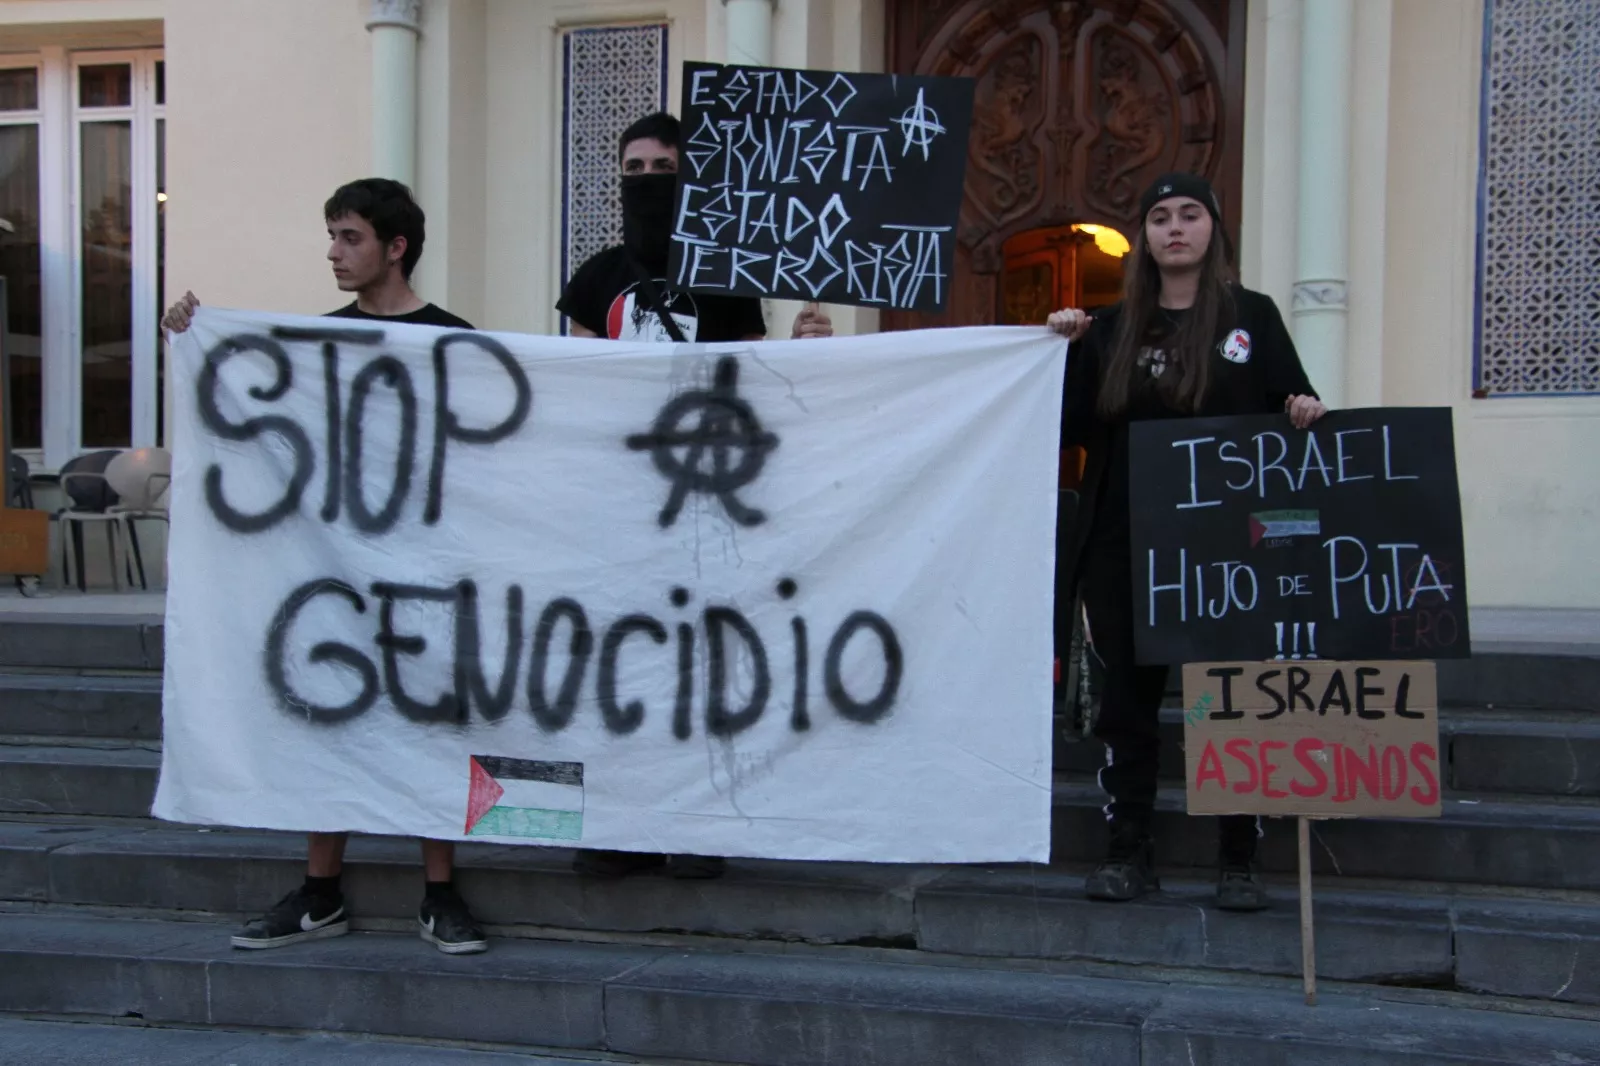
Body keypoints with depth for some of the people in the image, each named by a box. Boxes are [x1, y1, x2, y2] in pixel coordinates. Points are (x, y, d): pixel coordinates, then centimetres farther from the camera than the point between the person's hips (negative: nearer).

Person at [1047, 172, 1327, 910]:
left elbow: (1294, 405, 6)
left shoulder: (1252, 316, 5)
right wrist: (1069, 351, -5)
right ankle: (1128, 854, 15)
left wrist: (1303, 413, -16)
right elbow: (1072, 431, 6)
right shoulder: (1112, 329, 11)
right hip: (1124, 547, 2)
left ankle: (1238, 861, 12)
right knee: (1127, 698, 5)